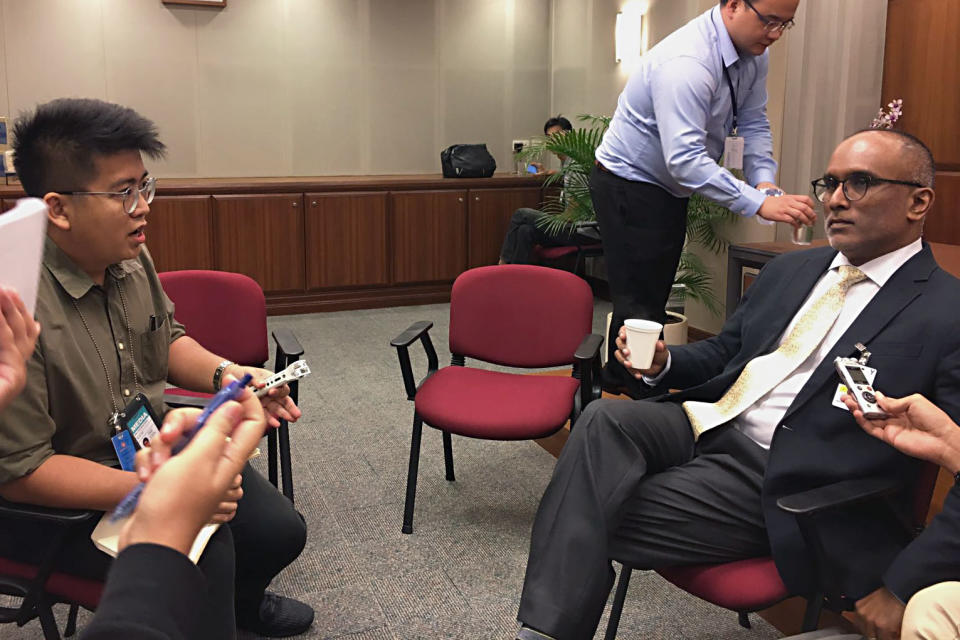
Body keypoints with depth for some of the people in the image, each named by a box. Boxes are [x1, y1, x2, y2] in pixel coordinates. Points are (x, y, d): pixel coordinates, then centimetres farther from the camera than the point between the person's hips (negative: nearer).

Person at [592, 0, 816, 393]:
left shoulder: (753, 53, -3)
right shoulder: (686, 63, -31)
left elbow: (753, 123, 2)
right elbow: (685, 159, -38)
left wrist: (764, 181, -16)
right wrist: (759, 204, -39)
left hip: (670, 187, 9)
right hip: (629, 186, -9)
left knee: (655, 292, 17)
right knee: (641, 301, -7)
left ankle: (618, 376, 32)